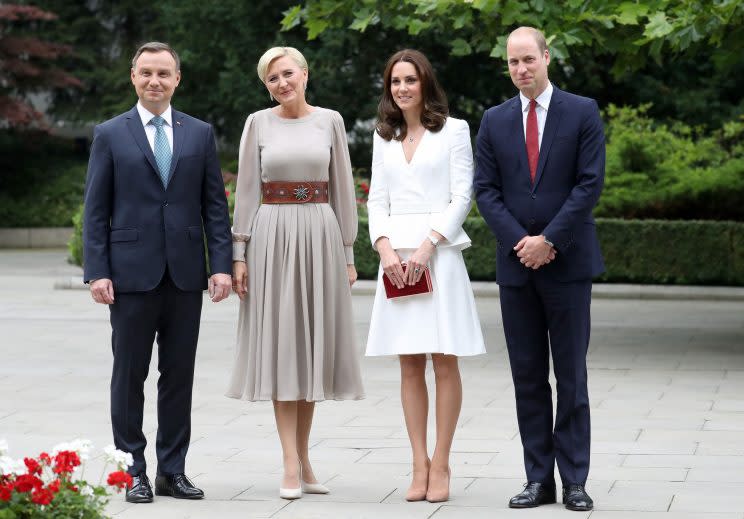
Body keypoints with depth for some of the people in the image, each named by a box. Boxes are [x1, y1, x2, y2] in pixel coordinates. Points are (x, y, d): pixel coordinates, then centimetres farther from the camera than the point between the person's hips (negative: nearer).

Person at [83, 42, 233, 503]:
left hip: (185, 273, 2)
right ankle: (133, 471, 11)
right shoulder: (110, 135, 4)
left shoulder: (200, 133, 9)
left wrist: (221, 265, -2)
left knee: (179, 375, 6)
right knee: (129, 375, 3)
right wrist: (97, 272, -7)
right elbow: (96, 210, 1)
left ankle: (173, 471, 14)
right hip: (132, 273, -2)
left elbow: (215, 205, 7)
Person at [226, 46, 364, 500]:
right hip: (273, 236, -1)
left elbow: (342, 189, 7)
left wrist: (348, 253, 4)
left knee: (312, 343, 5)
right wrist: (240, 253, -3)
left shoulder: (330, 121, 6)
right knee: (280, 345, -3)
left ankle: (303, 458, 14)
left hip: (321, 235, 1)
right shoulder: (259, 124, 4)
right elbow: (246, 191, 3)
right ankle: (292, 467, -3)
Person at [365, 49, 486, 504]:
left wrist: (427, 246, -13)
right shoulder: (384, 137, 16)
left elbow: (462, 196, -3)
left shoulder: (453, 130, 3)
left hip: (438, 252, -4)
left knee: (444, 360, -3)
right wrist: (386, 249, -5)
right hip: (395, 254, 4)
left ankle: (441, 465, 2)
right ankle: (420, 465, 5)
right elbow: (377, 200, 12)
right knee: (409, 363, 3)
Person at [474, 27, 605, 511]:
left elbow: (590, 183, -7)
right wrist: (519, 242, -9)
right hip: (516, 266, 3)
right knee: (528, 376, 5)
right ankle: (539, 479, 9)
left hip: (567, 261, -3)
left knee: (572, 375, 0)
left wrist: (548, 240, -12)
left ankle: (575, 481, 4)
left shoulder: (583, 112, 0)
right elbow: (486, 189, 5)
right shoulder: (495, 120, 9)